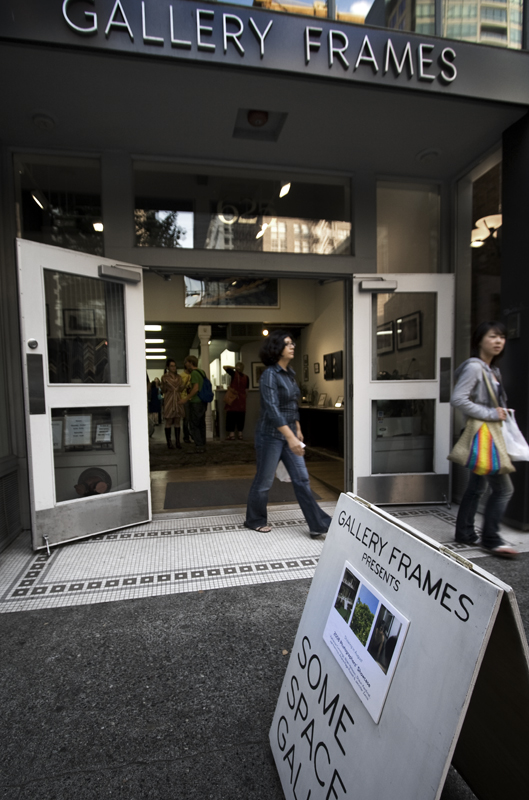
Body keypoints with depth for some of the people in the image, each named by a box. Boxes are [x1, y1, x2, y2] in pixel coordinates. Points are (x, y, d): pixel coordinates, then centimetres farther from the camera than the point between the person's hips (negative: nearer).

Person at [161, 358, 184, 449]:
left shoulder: (178, 377, 12)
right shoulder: (164, 377, 0)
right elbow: (163, 390, 0)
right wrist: (164, 385, -19)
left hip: (178, 400, 4)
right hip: (169, 400, -4)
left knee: (177, 422, 5)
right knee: (168, 422, 0)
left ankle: (177, 442, 9)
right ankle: (169, 442, 6)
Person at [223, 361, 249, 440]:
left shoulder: (234, 374, -5)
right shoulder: (246, 377, 3)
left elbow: (225, 367, 6)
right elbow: (246, 390, 6)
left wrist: (234, 368, 12)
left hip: (233, 398, -3)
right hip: (242, 399, 3)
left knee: (231, 416, 2)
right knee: (240, 416, 9)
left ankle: (231, 433, 0)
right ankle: (240, 433, 14)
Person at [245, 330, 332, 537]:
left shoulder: (290, 373, 9)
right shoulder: (270, 375, -16)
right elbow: (272, 409, -25)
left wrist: (298, 430, 17)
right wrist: (290, 437, -31)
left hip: (289, 434, 8)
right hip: (271, 435, -7)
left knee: (302, 479, 7)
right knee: (264, 481, 8)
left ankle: (318, 524, 13)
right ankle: (254, 520, 28)